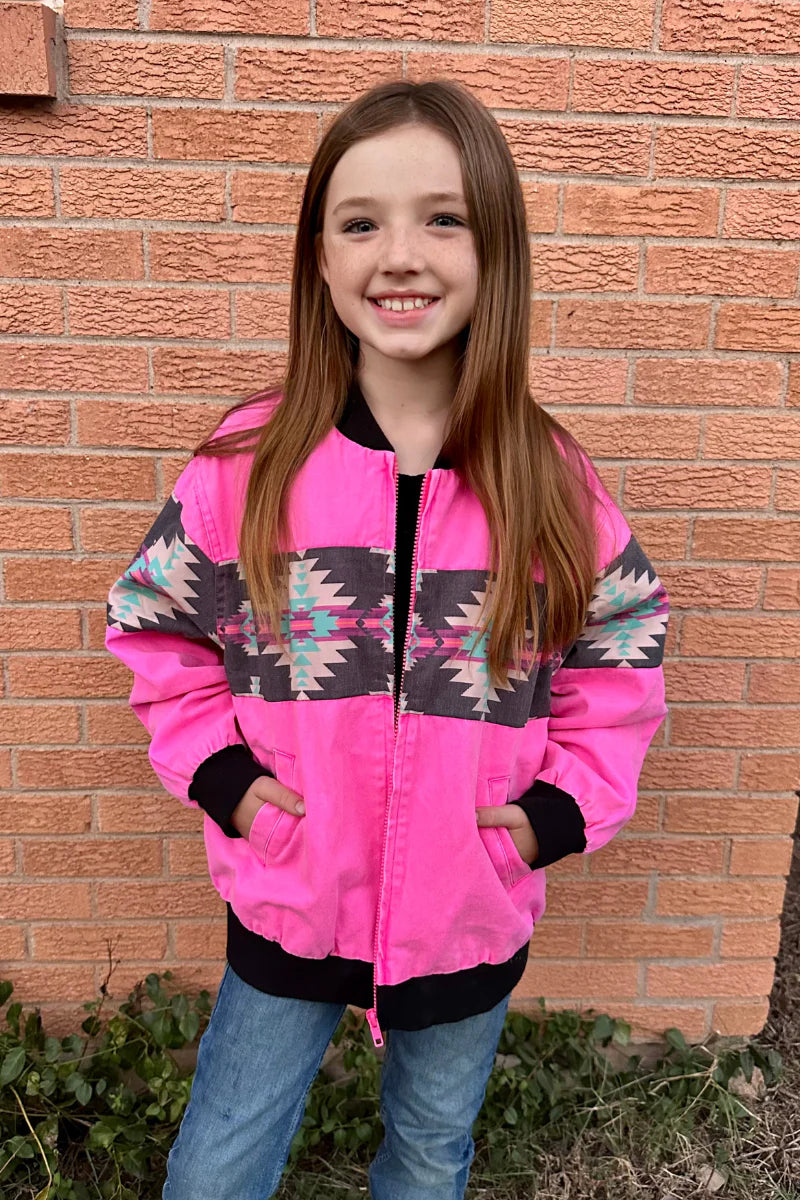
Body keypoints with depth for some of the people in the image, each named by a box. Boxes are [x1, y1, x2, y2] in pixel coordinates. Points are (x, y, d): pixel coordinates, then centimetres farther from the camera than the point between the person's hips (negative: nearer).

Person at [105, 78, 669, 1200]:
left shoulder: (551, 482, -12)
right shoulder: (247, 463, -14)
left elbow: (624, 651, 1)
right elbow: (159, 631, -1)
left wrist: (564, 806, -8)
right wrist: (216, 772, -11)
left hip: (472, 918, 1)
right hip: (285, 907, 0)